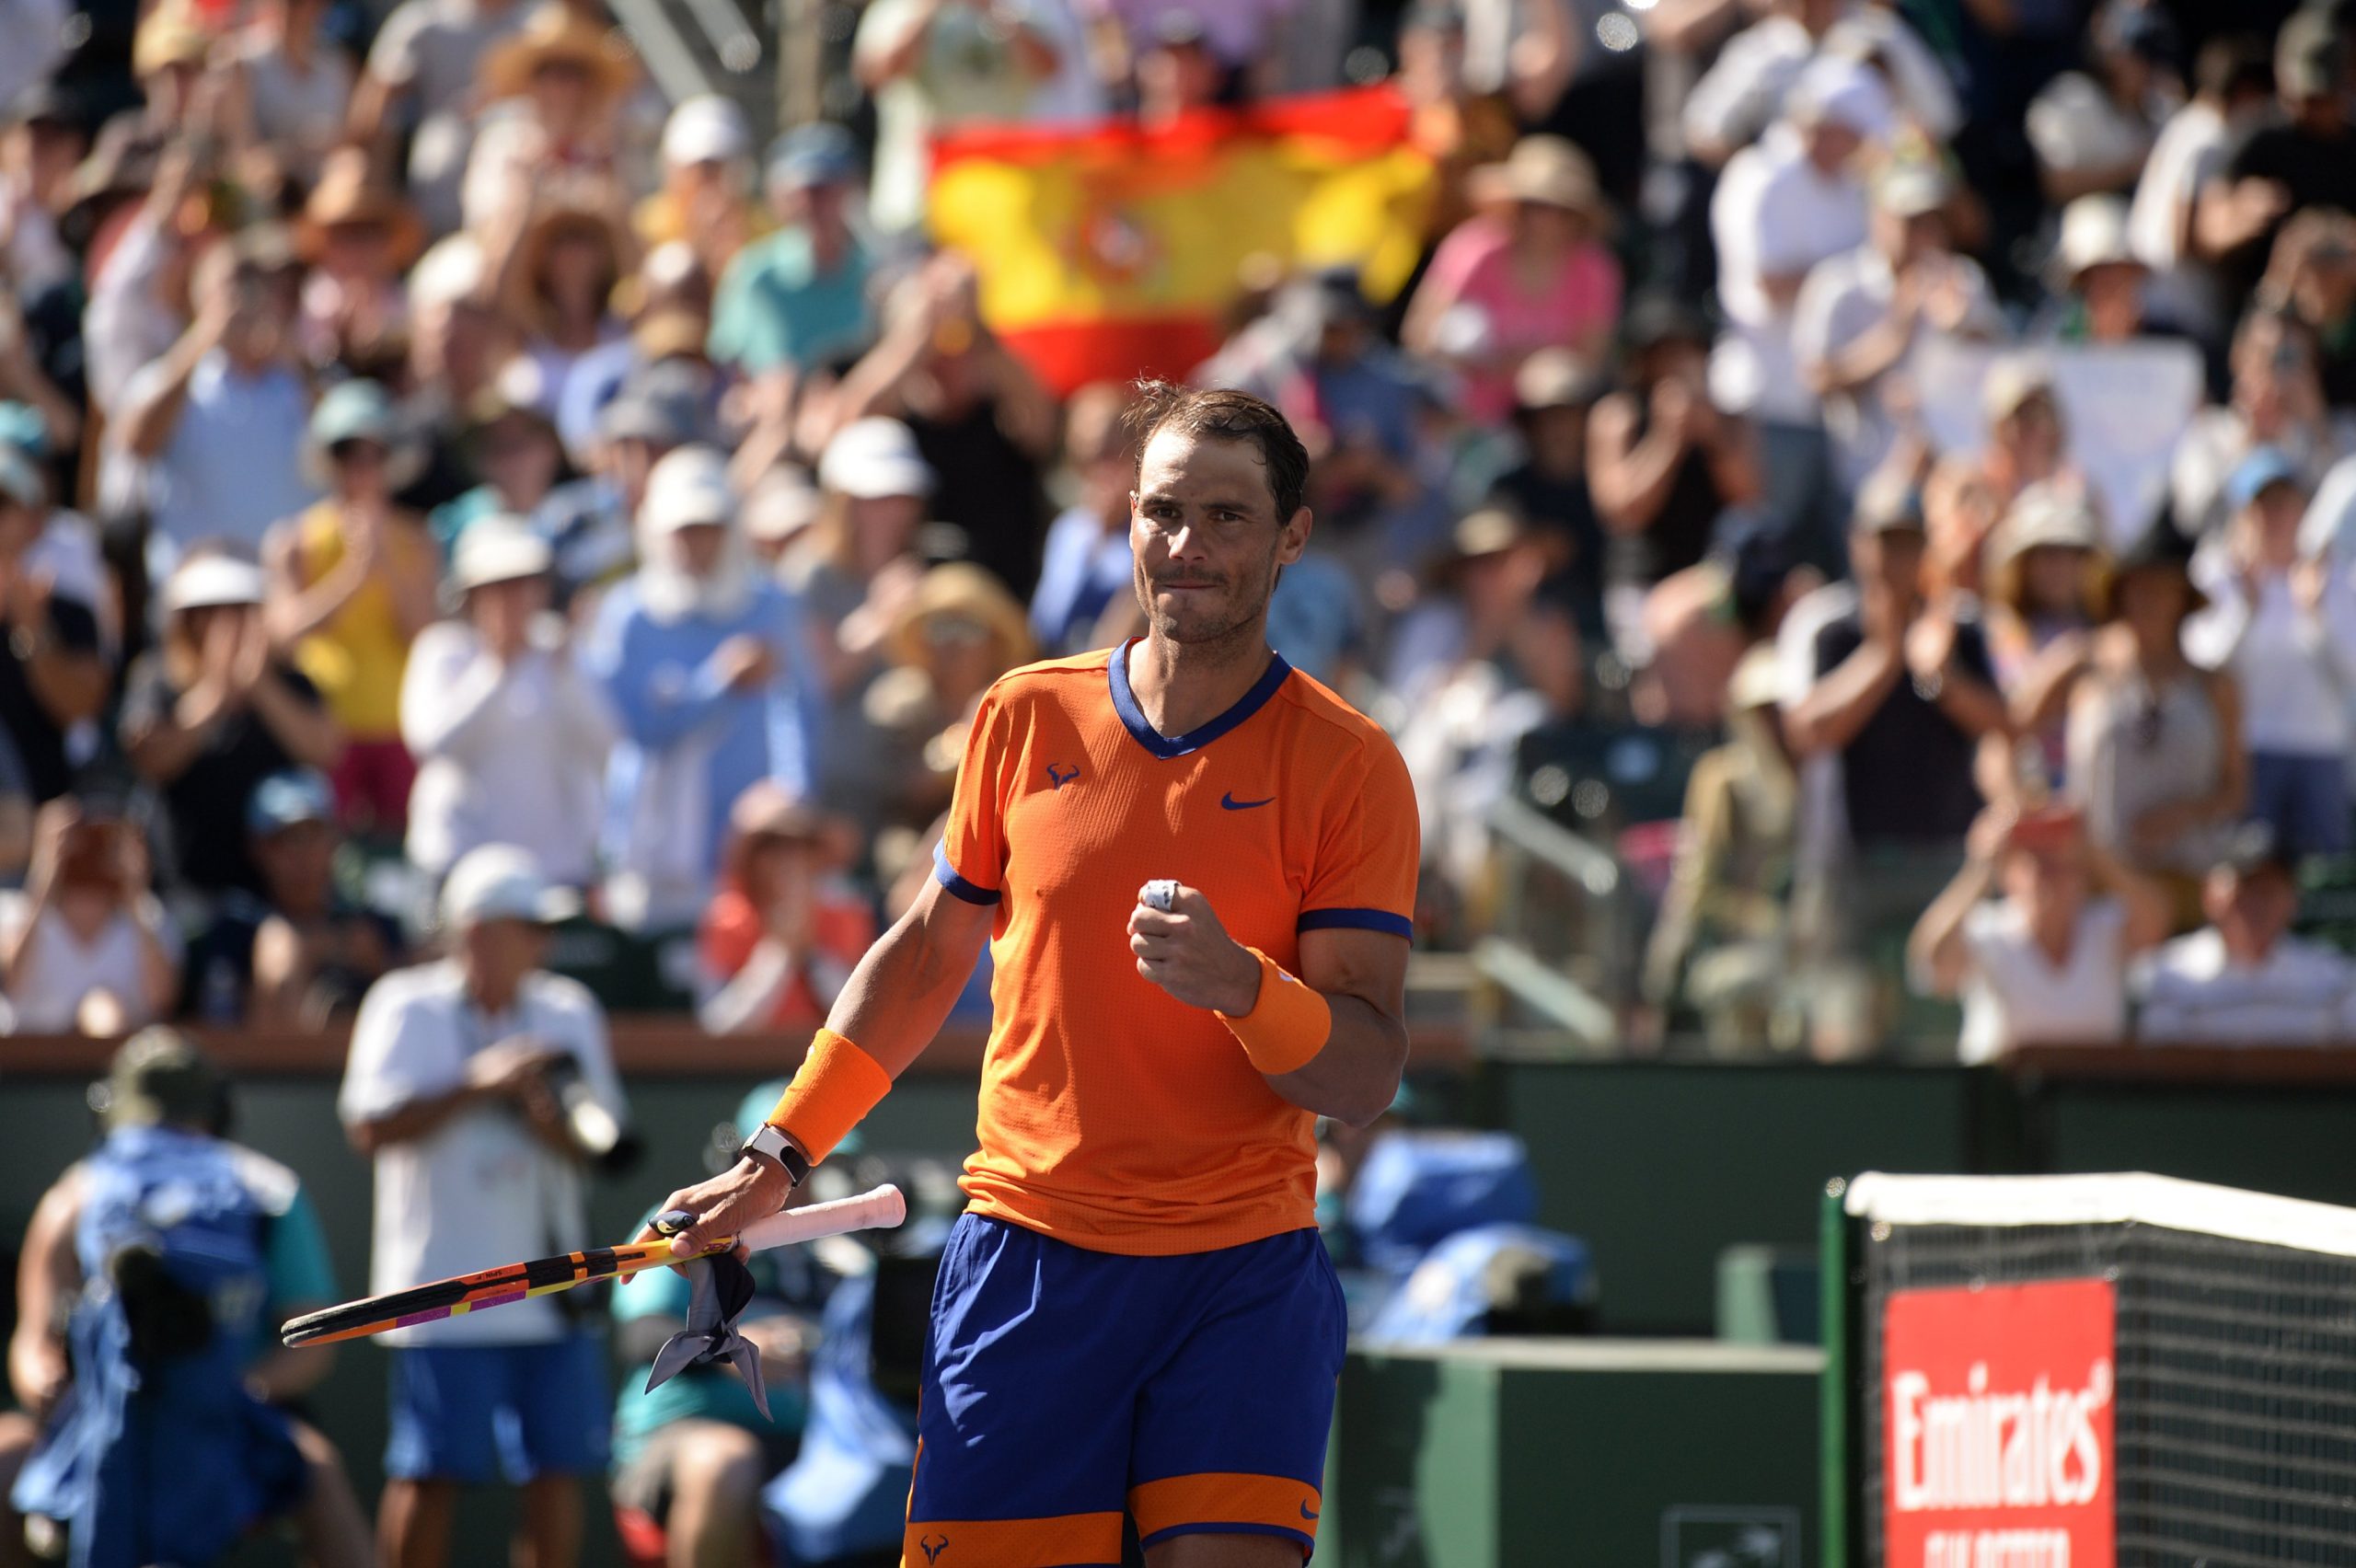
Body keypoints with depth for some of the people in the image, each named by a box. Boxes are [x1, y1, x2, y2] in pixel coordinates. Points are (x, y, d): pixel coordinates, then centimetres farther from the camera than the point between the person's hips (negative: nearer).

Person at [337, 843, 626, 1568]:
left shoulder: (567, 1013, 10)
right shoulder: (406, 1010, -2)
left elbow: (596, 1147, 6)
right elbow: (373, 1128, -12)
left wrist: (551, 1117, -16)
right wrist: (478, 1085, -19)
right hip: (445, 1290, -4)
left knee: (558, 1466, 1)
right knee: (429, 1473, -5)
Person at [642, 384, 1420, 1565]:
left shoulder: (1347, 767, -2)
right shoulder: (1026, 718, 7)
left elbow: (1367, 1077, -6)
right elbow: (928, 951, 21)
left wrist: (1238, 983, -26)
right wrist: (780, 1155, 19)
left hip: (1244, 1277, -2)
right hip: (1027, 1256, 2)